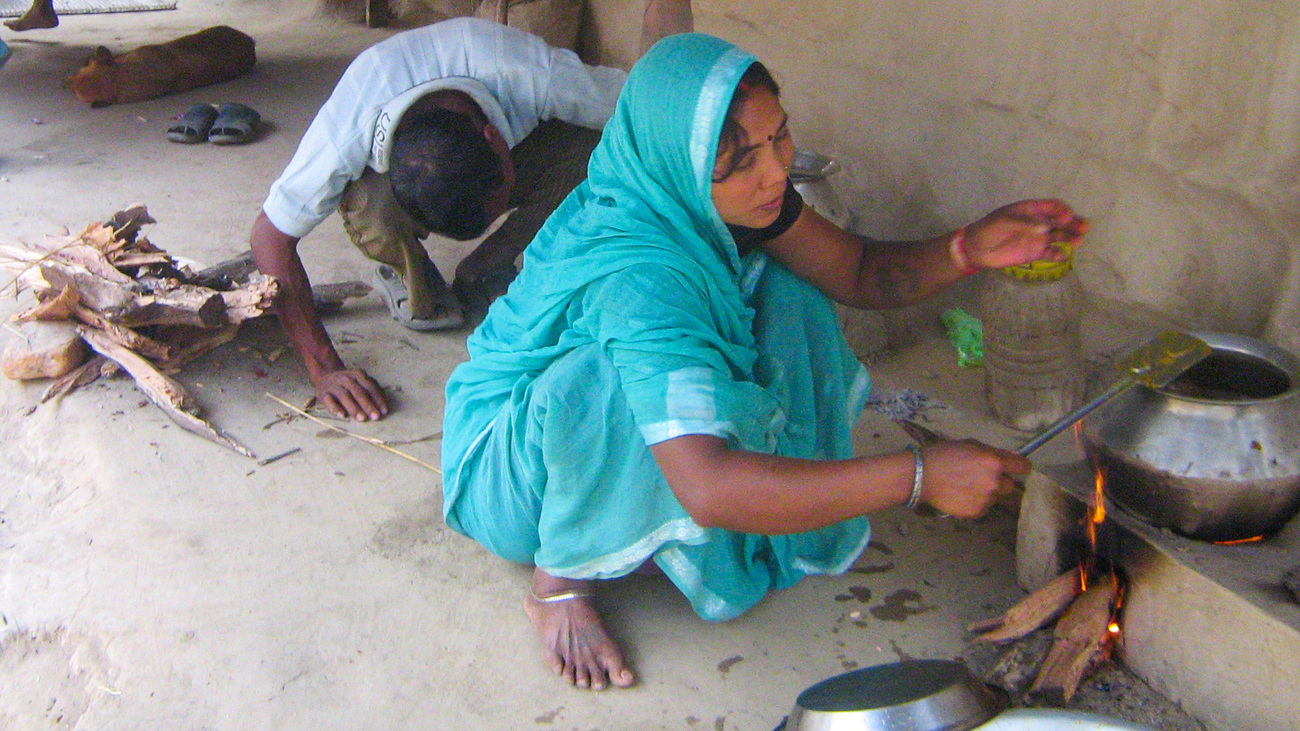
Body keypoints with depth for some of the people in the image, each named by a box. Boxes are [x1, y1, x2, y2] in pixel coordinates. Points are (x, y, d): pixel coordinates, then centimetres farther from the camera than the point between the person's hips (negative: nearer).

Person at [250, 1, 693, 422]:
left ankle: (482, 270, -5)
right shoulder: (344, 137, -40)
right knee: (376, 216, -39)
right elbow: (270, 239, -30)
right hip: (384, 170, -2)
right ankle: (411, 273, -1)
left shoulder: (533, 75, -40)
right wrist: (325, 371, -34)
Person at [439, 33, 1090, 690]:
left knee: (783, 293, -5)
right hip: (513, 468, -8)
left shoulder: (732, 193, -14)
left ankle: (647, 536, -2)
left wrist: (970, 249, -23)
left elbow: (860, 273, -3)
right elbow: (709, 489, -48)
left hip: (606, 440, 8)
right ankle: (558, 581, -12)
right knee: (618, 380, -40)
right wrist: (918, 475, -45)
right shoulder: (637, 282, -39)